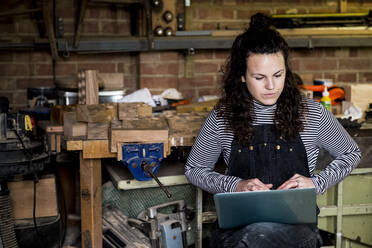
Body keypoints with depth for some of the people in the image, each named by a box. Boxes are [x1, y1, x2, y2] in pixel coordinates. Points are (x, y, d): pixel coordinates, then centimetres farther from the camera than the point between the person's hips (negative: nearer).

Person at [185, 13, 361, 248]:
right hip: (238, 224, 0)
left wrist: (317, 183, -2)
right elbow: (194, 169, 12)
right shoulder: (222, 118, 2)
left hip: (295, 222, 0)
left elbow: (352, 153, 16)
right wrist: (234, 185, -7)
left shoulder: (311, 113, 2)